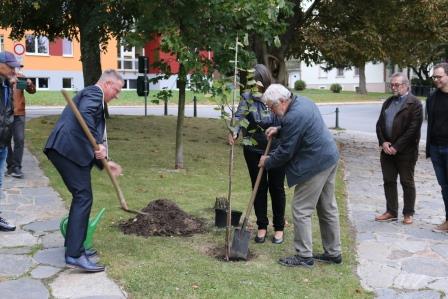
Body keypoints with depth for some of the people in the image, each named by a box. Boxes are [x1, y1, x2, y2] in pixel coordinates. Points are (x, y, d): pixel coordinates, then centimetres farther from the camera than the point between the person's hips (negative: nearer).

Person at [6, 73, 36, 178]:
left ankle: (16, 167, -2)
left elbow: (32, 91, 5)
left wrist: (30, 84, -17)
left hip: (19, 114, 0)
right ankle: (10, 166, 18)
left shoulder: (20, 77, 6)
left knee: (20, 140, -6)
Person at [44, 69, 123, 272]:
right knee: (83, 197, -10)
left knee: (81, 197, 17)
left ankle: (74, 246, 25)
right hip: (68, 149, -10)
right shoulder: (94, 92, 1)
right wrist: (97, 144, -20)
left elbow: (88, 140, 31)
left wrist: (103, 162, 28)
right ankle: (74, 255, -12)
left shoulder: (92, 96, 31)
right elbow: (84, 114, -22)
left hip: (64, 149, 10)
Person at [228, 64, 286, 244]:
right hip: (254, 150, 1)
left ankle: (279, 227, 23)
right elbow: (239, 116, -14)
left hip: (277, 149, -1)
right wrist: (234, 132, -34)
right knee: (259, 188, 10)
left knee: (277, 188, 9)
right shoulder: (247, 97, -4)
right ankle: (262, 226, 24)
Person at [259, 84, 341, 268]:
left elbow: (285, 152, -16)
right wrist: (279, 130, 11)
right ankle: (333, 252, 26)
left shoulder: (293, 117, -24)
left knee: (301, 210, -1)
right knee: (328, 208, 16)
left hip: (315, 165, -11)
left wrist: (267, 162, 1)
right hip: (330, 157, 11)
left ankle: (304, 256, 7)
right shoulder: (303, 101, 8)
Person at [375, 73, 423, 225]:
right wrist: (383, 142, -5)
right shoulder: (388, 102, 14)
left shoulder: (414, 103, -7)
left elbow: (413, 129, -15)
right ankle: (391, 212, 21)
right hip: (387, 149, 6)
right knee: (388, 181, 10)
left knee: (407, 182, 5)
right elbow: (379, 124, 11)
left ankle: (408, 213, 16)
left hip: (405, 151, -6)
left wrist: (396, 147, -17)